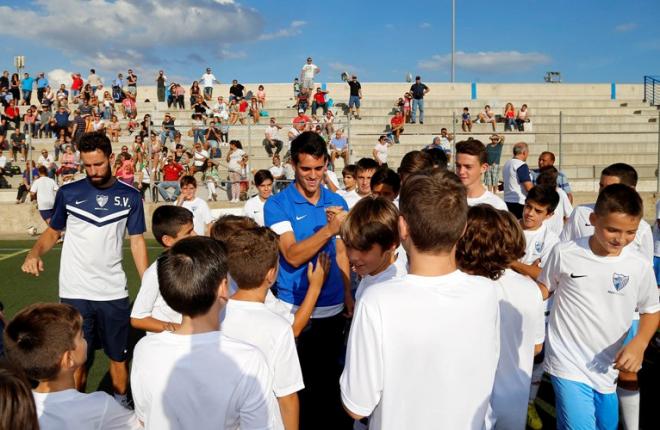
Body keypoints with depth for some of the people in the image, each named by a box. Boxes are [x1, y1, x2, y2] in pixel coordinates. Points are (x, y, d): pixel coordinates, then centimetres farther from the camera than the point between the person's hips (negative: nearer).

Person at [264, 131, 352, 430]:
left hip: (333, 308, 4)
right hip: (296, 308, -3)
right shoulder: (278, 205, -9)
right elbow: (293, 255, -20)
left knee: (330, 377, 17)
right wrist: (328, 229, -30)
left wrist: (348, 295, 8)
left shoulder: (336, 202, 3)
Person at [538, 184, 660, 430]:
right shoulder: (565, 253, -11)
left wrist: (639, 343, -9)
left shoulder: (640, 265, -5)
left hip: (608, 367, 3)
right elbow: (546, 287, 7)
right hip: (568, 363, -3)